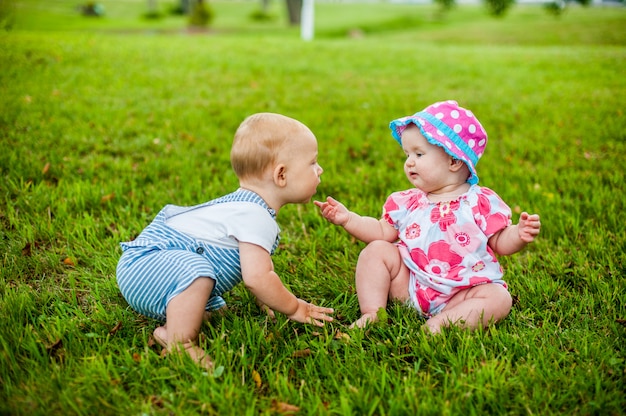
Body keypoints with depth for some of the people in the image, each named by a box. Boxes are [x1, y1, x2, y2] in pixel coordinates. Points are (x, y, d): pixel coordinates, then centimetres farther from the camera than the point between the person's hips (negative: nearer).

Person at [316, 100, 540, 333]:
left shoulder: (481, 202, -5)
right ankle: (372, 313, -13)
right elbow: (383, 232, 11)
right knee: (376, 250, -9)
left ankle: (441, 322, -34)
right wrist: (348, 219, 2)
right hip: (410, 285, 3)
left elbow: (501, 243, -3)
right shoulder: (406, 202, 6)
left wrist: (519, 235, -24)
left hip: (463, 292, -3)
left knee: (499, 299, -25)